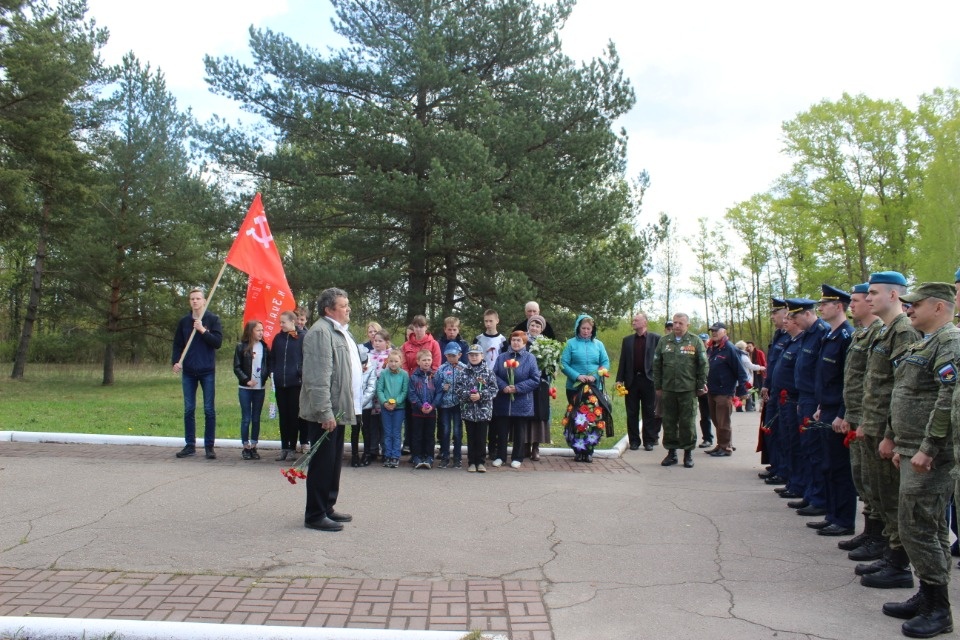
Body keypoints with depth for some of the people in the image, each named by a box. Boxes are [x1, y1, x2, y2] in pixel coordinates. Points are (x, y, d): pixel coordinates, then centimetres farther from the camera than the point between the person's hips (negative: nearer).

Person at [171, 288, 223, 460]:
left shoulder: (213, 320, 0)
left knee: (209, 410, 0)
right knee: (189, 410, 6)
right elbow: (177, 344, 10)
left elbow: (218, 342, -7)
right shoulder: (184, 321, 9)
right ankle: (190, 445, 14)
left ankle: (209, 446, 6)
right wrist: (176, 361, -5)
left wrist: (203, 330, -16)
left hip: (207, 371, -3)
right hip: (188, 372, 3)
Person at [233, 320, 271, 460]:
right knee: (246, 418, 2)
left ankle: (253, 447, 14)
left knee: (256, 419, 7)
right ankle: (246, 447, 10)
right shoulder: (241, 347, -2)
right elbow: (236, 367, -3)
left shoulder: (264, 347, 5)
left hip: (260, 388, 2)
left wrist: (265, 377, -10)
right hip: (245, 389, -2)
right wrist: (246, 380, -13)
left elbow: (269, 365, 8)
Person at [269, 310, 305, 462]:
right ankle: (284, 448, 14)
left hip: (295, 382, -4)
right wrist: (273, 372, 5)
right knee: (283, 416, 8)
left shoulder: (302, 337, -5)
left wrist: (302, 372, -12)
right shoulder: (278, 338, 10)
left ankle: (292, 447, 12)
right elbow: (272, 357, 17)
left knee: (294, 415, 4)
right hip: (280, 383, 4)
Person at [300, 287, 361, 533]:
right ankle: (315, 515, 9)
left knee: (334, 463, 16)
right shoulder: (320, 332, -16)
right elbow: (318, 377, -22)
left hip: (339, 409, 10)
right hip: (326, 412, -10)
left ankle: (327, 508, 27)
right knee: (322, 463, -1)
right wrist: (325, 412, -25)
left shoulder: (342, 331, 16)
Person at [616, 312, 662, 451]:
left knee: (649, 413, 3)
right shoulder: (627, 340, 11)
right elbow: (623, 361, 9)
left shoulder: (655, 338, 1)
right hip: (631, 380, 3)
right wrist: (619, 379, 1)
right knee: (632, 413, 6)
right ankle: (634, 440, 14)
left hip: (648, 380, -3)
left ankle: (649, 441, 11)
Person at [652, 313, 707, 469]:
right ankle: (671, 452, 17)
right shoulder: (664, 341, 9)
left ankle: (688, 453, 13)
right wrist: (658, 387, 7)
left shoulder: (695, 341, 2)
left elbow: (703, 365, 1)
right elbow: (656, 365, 11)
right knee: (669, 422, 7)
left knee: (688, 423, 3)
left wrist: (701, 386, -2)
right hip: (668, 389, 3)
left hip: (688, 390, -2)